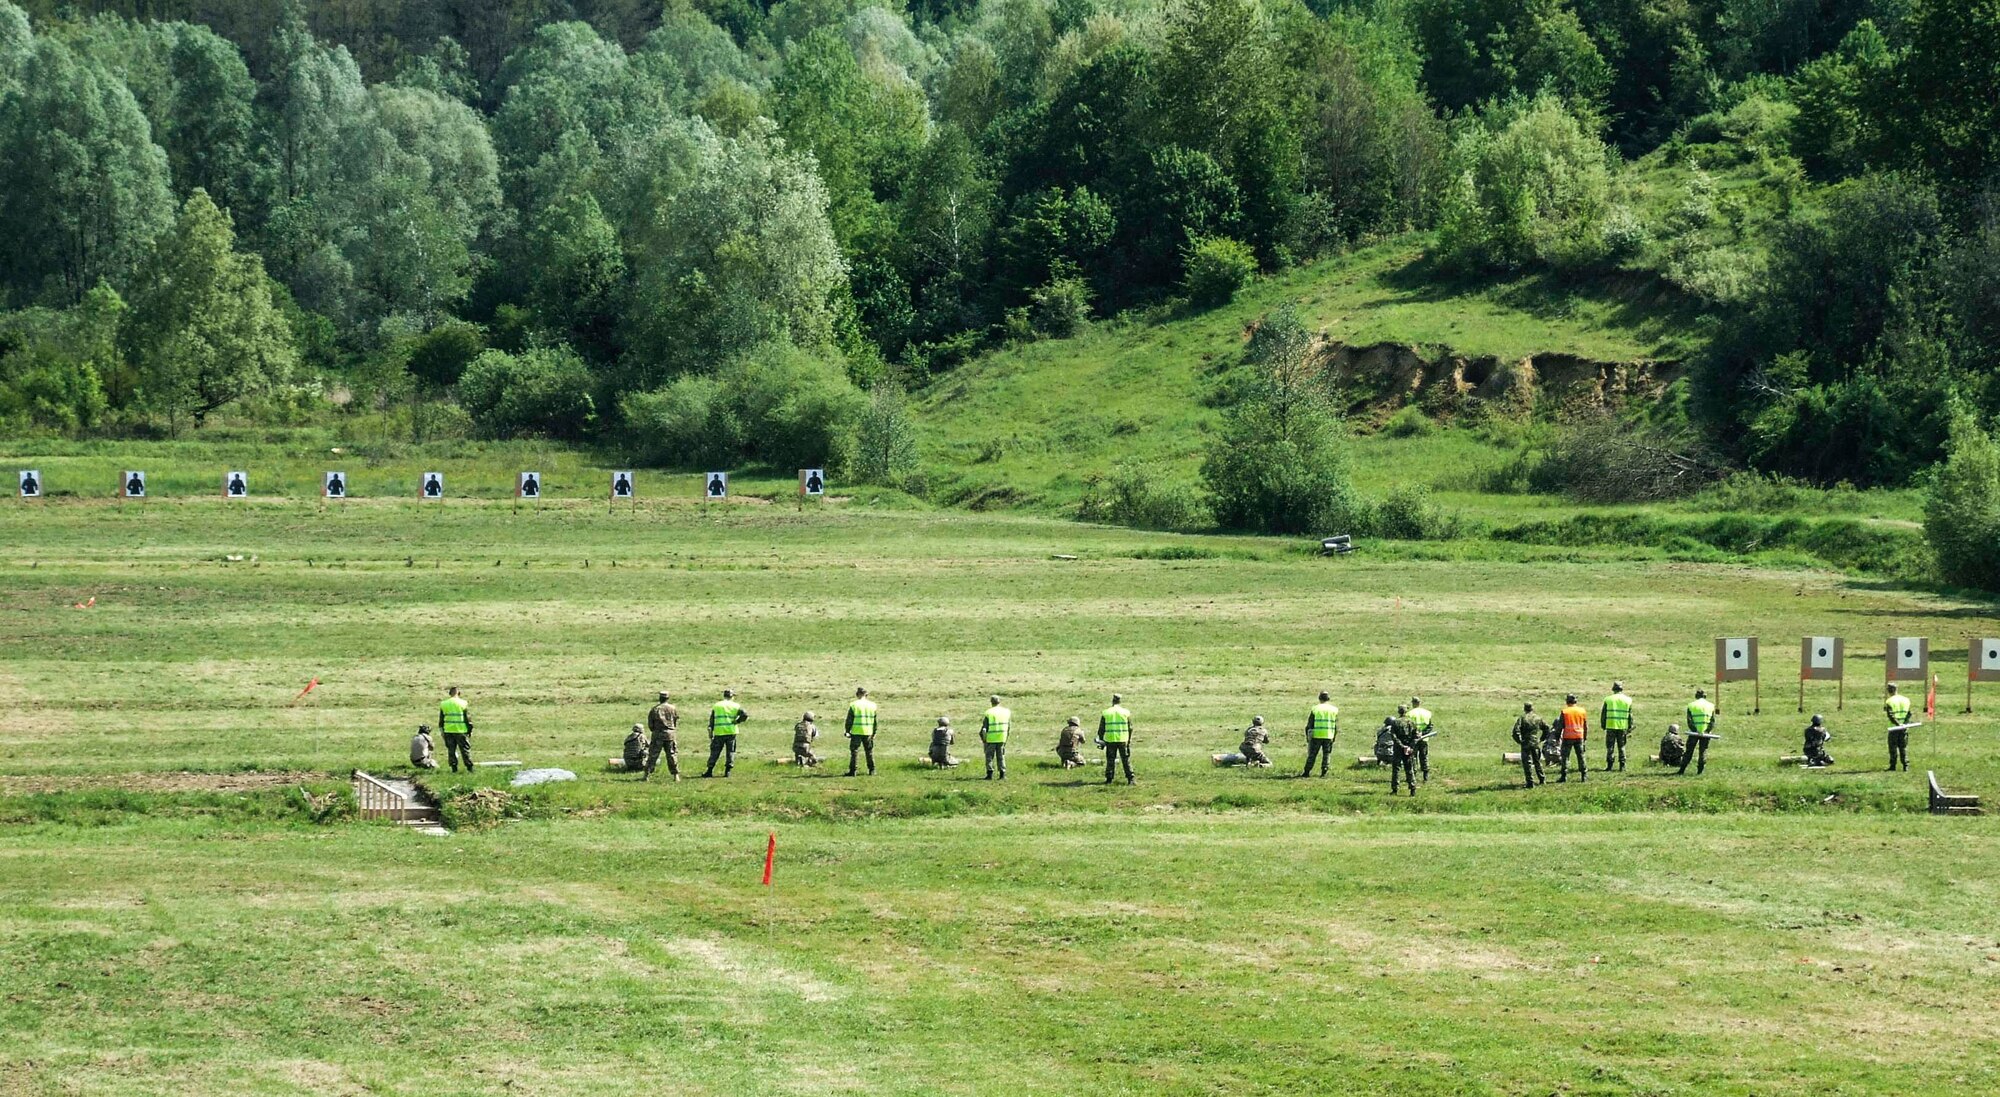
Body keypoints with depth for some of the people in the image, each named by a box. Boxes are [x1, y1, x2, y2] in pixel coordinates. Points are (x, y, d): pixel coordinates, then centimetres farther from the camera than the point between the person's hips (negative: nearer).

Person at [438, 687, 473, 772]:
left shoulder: (443, 704, 3)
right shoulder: (463, 703, -4)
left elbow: (441, 720, 8)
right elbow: (468, 719, -2)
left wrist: (442, 730, 16)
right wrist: (470, 730, 7)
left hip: (448, 731, 2)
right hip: (461, 730, -2)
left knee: (451, 750, 8)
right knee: (465, 749, 6)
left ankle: (454, 768, 6)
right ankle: (469, 768, 5)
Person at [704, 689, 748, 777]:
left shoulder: (716, 706, 9)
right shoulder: (735, 706, 4)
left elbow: (711, 721, 7)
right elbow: (745, 715, -8)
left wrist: (710, 734, 8)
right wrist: (737, 722, 5)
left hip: (719, 733, 1)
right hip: (731, 733, -1)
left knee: (715, 752, 6)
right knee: (730, 752, 8)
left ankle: (710, 771, 2)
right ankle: (728, 771, 3)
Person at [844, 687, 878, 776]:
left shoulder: (853, 705, -5)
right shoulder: (872, 705, 6)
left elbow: (849, 720, -4)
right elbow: (875, 721, 11)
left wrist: (847, 731, 4)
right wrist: (874, 733, 19)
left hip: (856, 732, -3)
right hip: (868, 732, 3)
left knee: (854, 751, 1)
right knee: (869, 751, 13)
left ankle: (852, 771, -2)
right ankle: (872, 770, 16)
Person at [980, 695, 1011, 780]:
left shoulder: (989, 713, -8)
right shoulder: (1006, 712, 4)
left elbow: (985, 727, -8)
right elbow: (1008, 726, 8)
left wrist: (982, 738, 2)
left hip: (990, 738, -3)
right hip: (1002, 738, 3)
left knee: (989, 756, 6)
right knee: (1001, 756, 11)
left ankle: (990, 774, 1)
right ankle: (1002, 774, 5)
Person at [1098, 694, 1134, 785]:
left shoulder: (1106, 713, 2)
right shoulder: (1126, 712, 1)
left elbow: (1101, 729, 5)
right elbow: (1130, 728, 4)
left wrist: (1101, 740, 13)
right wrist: (1129, 740, 13)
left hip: (1110, 740, 0)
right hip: (1123, 740, 0)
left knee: (1110, 760, 9)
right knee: (1126, 760, 4)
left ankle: (1109, 779, 9)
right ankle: (1130, 778, -1)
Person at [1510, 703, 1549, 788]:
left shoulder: (1521, 718, -10)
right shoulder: (1538, 718, 3)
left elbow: (1516, 731, -18)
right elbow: (1546, 728, 7)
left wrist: (1519, 740, -4)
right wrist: (1541, 739, 14)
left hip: (1526, 744, -4)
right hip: (1536, 744, 4)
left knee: (1527, 763, -1)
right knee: (1537, 762, 20)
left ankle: (1530, 782, -4)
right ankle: (1542, 779, 26)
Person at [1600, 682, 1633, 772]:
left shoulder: (1608, 700, -1)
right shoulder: (1628, 700, 4)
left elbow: (1603, 714, 2)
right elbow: (1630, 716, 7)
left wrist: (1603, 726, 11)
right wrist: (1630, 729, 13)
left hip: (1610, 726, -1)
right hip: (1623, 727, 1)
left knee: (1610, 747, 5)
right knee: (1621, 747, 10)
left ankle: (1609, 765, 1)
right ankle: (1622, 765, 7)